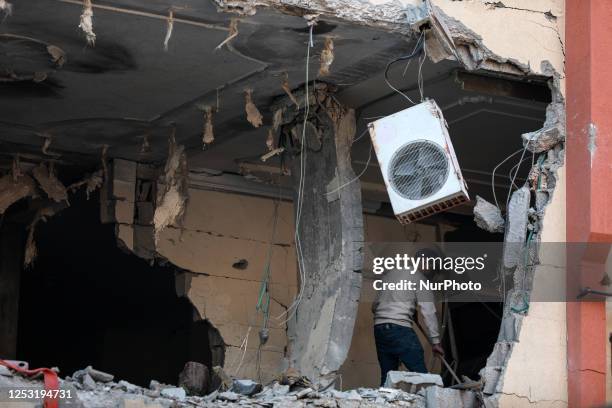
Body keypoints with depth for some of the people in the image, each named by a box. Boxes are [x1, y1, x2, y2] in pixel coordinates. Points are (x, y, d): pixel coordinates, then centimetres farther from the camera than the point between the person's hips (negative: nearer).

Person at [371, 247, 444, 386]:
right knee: (420, 374, -9)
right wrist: (435, 341, -2)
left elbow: (375, 306, 24)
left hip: (379, 327, 7)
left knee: (387, 376, 7)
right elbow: (429, 312, -4)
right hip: (399, 328, -7)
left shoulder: (389, 273, 21)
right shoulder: (419, 278, 0)